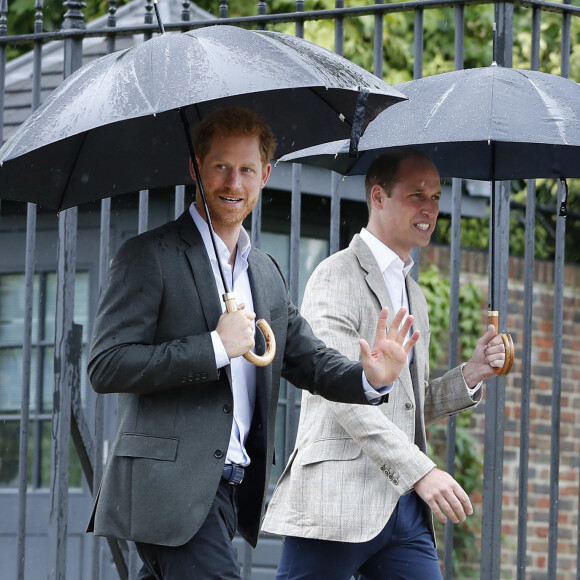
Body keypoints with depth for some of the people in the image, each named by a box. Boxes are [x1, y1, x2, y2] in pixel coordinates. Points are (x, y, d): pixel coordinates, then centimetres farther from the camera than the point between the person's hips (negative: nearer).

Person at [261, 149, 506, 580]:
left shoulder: (414, 295, 23)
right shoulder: (337, 278, -5)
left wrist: (471, 375, 8)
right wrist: (421, 471, -23)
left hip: (405, 507, 8)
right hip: (339, 505, -8)